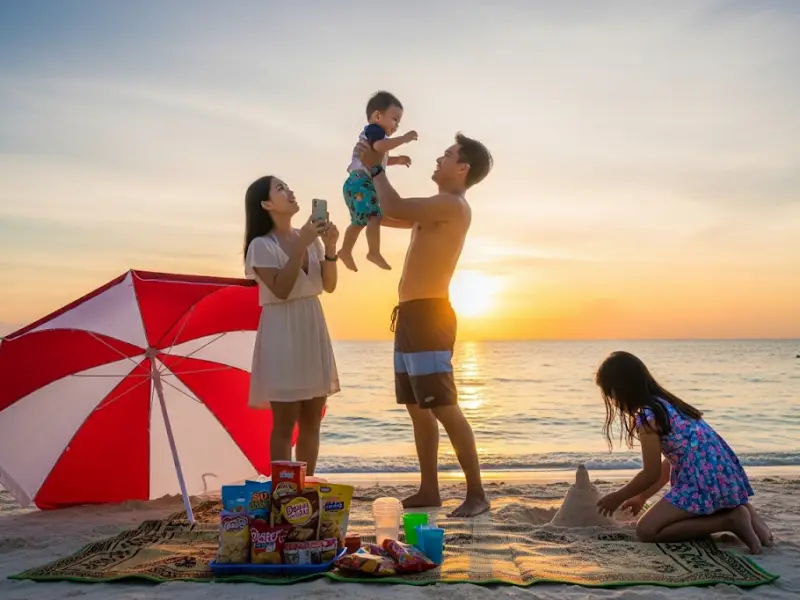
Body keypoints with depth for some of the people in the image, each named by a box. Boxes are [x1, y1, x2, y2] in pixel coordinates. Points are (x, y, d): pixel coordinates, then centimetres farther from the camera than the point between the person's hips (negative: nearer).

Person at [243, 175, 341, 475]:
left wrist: (330, 248, -8)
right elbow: (281, 289, -19)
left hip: (313, 327, 7)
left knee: (312, 421, 10)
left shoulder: (308, 238, 9)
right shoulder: (261, 245, -9)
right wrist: (301, 246, -19)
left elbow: (329, 285, 6)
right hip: (283, 332, -6)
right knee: (285, 423, -3)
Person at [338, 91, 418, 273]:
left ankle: (345, 251, 31)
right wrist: (404, 138, -28)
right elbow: (379, 146, -33)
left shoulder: (371, 133, 24)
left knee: (359, 221, 20)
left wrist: (397, 160, 20)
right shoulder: (374, 130, -10)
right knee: (375, 215, -20)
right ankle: (374, 253, -19)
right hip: (361, 183, -11)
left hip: (359, 183, 11)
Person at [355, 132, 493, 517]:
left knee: (445, 408, -11)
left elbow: (395, 208, -20)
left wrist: (377, 167, -5)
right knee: (418, 409, 11)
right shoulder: (436, 210, 21)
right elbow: (384, 216, 25)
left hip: (428, 315, -10)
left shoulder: (453, 205, -10)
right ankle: (429, 490, 18)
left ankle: (477, 494, -4)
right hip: (411, 316, 10)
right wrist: (368, 169, 17)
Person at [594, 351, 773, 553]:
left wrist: (617, 497, 6)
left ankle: (730, 520, -8)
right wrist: (641, 497, 27)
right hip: (724, 474, 10)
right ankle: (739, 510, 10)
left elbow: (651, 474, -9)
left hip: (705, 481, -10)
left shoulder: (647, 415, -14)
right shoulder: (664, 403, 15)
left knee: (646, 530, -6)